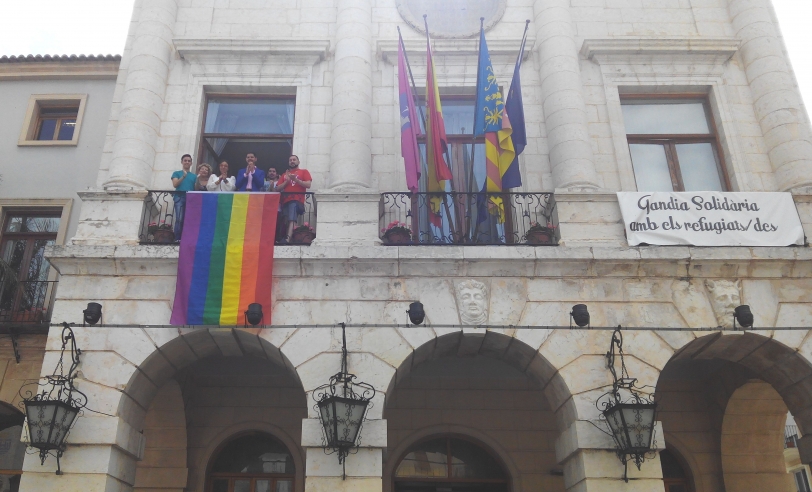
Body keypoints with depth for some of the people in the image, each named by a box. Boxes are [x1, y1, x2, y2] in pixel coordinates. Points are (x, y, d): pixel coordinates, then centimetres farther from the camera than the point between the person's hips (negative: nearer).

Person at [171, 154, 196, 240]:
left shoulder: (194, 176, 20)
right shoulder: (177, 173, 16)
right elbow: (175, 184, 1)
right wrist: (183, 176, -10)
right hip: (180, 197, -2)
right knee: (179, 219, -14)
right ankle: (177, 239, -15)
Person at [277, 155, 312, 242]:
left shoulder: (304, 172, 16)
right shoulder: (285, 174, 27)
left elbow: (308, 184, 0)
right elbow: (278, 188, 16)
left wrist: (296, 179, -8)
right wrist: (287, 181, 1)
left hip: (296, 200, -5)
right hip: (285, 200, 5)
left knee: (292, 220, -23)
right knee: (286, 221, -3)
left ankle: (287, 239, -38)